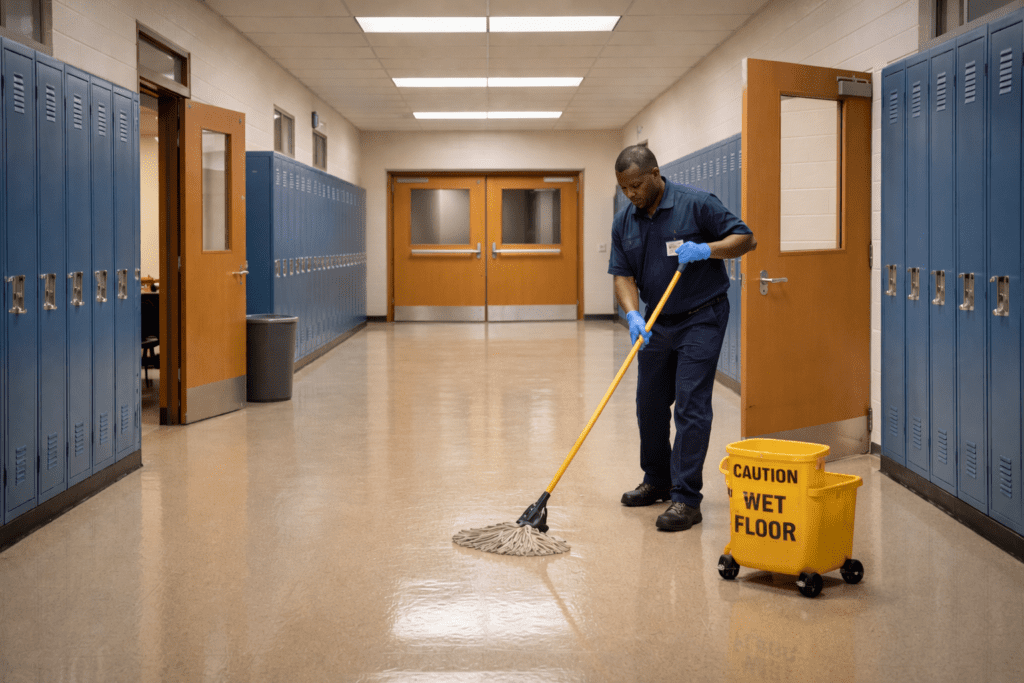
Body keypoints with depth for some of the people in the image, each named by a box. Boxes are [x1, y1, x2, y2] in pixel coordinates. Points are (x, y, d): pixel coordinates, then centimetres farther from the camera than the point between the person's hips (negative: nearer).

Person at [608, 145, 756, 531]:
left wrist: (706, 249, -27)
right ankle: (658, 481, 30)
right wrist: (632, 315, -19)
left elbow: (745, 238, -11)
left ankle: (686, 498, -8)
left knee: (691, 406, -10)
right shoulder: (624, 223, 2)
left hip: (701, 319, -6)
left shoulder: (697, 204, -13)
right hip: (657, 323, 6)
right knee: (650, 404, 12)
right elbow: (623, 275, -1)